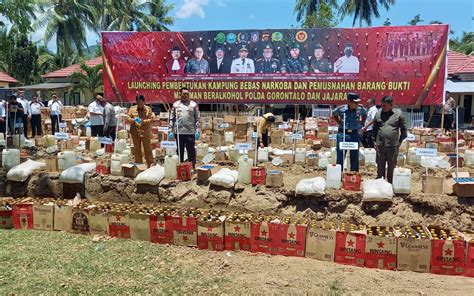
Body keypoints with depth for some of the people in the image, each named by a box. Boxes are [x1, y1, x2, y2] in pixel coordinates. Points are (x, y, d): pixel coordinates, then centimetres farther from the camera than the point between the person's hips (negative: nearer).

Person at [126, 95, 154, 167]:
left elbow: (151, 119, -4)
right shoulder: (132, 109, 6)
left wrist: (144, 121, -19)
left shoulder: (148, 109, 1)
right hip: (135, 132, 2)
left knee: (148, 149, 1)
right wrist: (133, 120, -15)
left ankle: (150, 164, 8)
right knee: (137, 149, 10)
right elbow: (127, 118, 5)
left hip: (145, 132, -2)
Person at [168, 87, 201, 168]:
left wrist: (198, 131, -7)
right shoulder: (175, 104, 9)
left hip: (190, 132, -1)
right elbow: (172, 119, 9)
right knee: (179, 151, 9)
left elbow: (197, 119, 2)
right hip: (179, 132, 2)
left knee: (191, 151, 4)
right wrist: (171, 131, 3)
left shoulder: (193, 104, 5)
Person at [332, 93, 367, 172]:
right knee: (340, 156, 0)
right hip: (342, 134, -2)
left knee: (355, 157, 9)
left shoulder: (360, 109, 0)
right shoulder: (341, 109, -7)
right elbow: (334, 114, 15)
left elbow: (365, 114, 23)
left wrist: (361, 123, 13)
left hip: (354, 134, 2)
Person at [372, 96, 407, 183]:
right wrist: (375, 141, 10)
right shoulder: (378, 113, 4)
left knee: (391, 166, 9)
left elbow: (403, 129, 5)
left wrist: (400, 141, 3)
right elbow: (375, 128, 13)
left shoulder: (398, 114, -2)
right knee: (380, 166, 9)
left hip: (393, 146, -2)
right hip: (380, 145, 2)